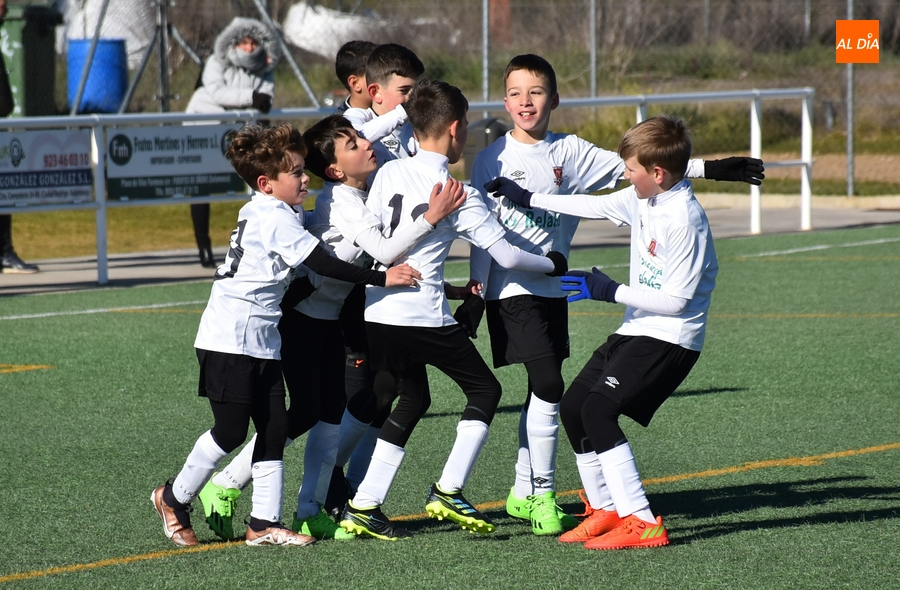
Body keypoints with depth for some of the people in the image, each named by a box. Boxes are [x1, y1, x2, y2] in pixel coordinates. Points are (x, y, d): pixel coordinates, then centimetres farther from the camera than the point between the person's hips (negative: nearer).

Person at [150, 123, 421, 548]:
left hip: (262, 342, 10)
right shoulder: (275, 217, -14)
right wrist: (380, 278, -17)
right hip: (231, 340, -10)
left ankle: (264, 523, 5)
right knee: (231, 430, -5)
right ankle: (175, 498, 14)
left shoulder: (263, 214, 16)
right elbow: (323, 265, -19)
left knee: (274, 429, 3)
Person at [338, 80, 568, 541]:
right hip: (422, 314, -6)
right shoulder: (456, 193, -9)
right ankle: (448, 492, 1)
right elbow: (506, 254, -7)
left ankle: (364, 507, 14)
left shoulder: (389, 173, 6)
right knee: (484, 389, 11)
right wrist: (552, 264, 12)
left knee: (412, 398, 21)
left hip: (375, 311, 6)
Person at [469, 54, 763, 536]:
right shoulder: (492, 160, -3)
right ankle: (543, 495, -8)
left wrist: (709, 169, -1)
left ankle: (523, 494, 22)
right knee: (548, 385, -15)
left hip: (552, 288, 5)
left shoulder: (569, 152, 6)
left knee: (540, 389, 10)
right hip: (511, 289, -5)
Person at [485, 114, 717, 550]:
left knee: (598, 411, -19)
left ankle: (641, 522, -17)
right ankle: (605, 510, 22)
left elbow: (675, 300, -22)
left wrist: (610, 291, -17)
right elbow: (595, 206, 20)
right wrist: (528, 199, 23)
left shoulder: (685, 220, -22)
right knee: (572, 407, 9)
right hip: (637, 329, 10)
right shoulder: (643, 200, 4)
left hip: (669, 338, -10)